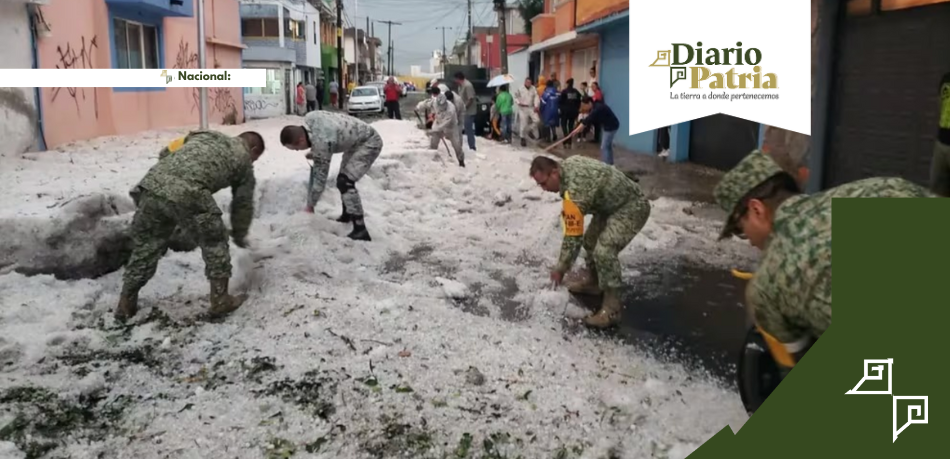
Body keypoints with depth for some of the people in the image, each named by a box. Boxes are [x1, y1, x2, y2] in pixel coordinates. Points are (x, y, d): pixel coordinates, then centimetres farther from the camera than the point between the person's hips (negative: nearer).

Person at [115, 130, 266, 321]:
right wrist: (239, 235, 42)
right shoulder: (244, 160, 22)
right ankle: (220, 300, 21)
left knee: (145, 247, 21)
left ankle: (126, 304, 32)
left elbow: (166, 152, 29)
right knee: (215, 244, 15)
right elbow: (243, 204, 27)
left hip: (151, 186, 6)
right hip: (187, 196, -6)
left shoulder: (206, 134, 35)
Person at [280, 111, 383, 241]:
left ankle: (360, 230, -21)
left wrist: (309, 207, -14)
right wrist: (314, 153, 8)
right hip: (357, 141, 10)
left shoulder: (321, 142, -33)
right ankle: (347, 215, 41)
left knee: (344, 183, -22)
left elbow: (320, 178, -25)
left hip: (370, 143, -10)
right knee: (343, 179, 20)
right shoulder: (309, 118, -10)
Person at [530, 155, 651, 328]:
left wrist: (561, 269, -18)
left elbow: (573, 235, -28)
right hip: (612, 203, 11)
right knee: (590, 240, 18)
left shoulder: (575, 190, -33)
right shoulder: (568, 164, -4)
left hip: (632, 208, -11)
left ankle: (611, 309, -15)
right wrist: (567, 213, 20)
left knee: (604, 252, -24)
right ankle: (593, 283, 38)